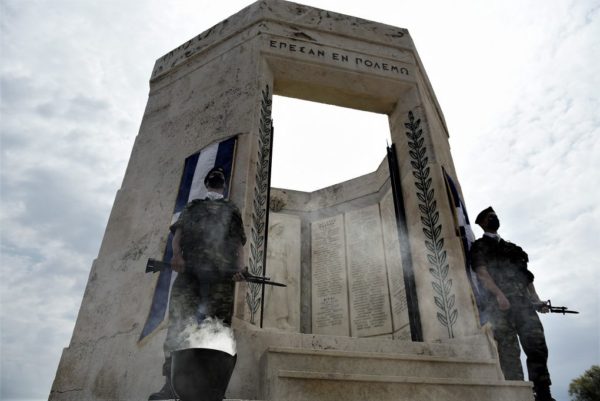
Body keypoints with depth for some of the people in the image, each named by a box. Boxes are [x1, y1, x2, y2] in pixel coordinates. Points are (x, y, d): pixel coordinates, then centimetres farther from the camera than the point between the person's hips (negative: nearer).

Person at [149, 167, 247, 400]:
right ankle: (172, 382, -12)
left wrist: (239, 267, -4)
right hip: (189, 268, 1)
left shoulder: (232, 210, 25)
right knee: (179, 321, -11)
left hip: (221, 270, 0)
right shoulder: (192, 207, 27)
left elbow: (238, 241, 14)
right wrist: (176, 254, -9)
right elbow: (178, 230, 12)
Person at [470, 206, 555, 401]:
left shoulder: (511, 247, 28)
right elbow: (481, 272, -5)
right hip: (500, 303, -5)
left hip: (523, 301, 6)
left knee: (537, 347, -3)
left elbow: (525, 274, 24)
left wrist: (536, 298, 9)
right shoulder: (479, 246, 10)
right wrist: (499, 294, -20)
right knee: (509, 352, -9)